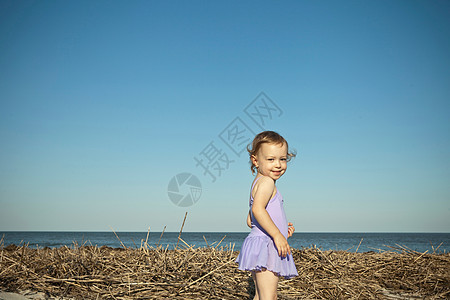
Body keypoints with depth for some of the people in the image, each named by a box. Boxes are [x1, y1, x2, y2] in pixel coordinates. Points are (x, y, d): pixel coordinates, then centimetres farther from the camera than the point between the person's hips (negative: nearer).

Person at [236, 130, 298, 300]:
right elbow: (257, 209, -27)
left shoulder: (257, 184, 21)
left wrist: (280, 228, 20)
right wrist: (277, 234, -26)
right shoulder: (267, 181, -10)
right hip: (266, 245, -11)